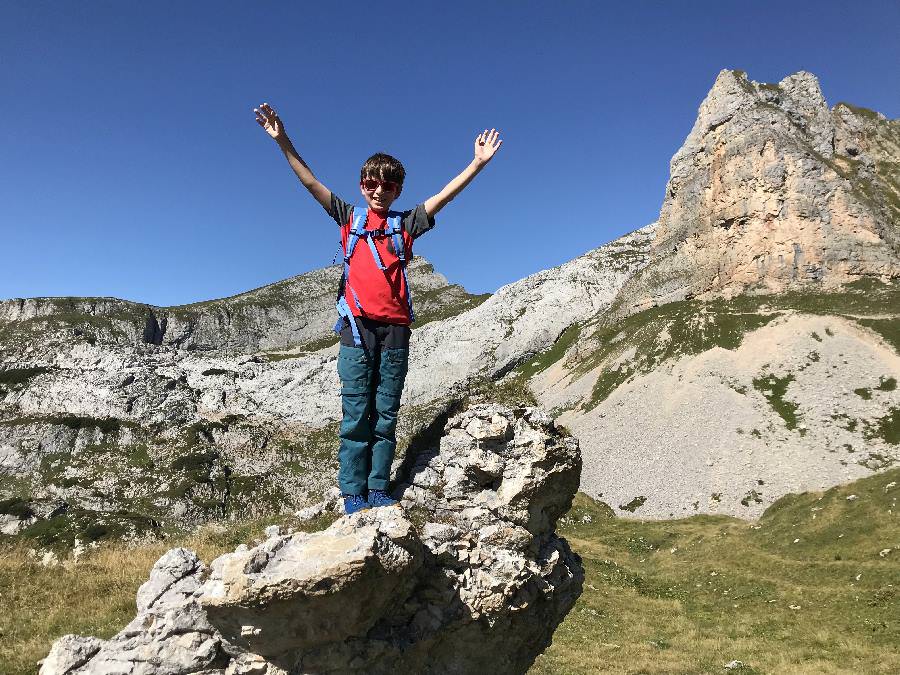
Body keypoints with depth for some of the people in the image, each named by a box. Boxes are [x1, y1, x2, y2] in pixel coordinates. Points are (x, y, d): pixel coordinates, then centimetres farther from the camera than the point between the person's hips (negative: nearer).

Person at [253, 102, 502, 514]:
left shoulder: (406, 223, 15)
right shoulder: (349, 217, 14)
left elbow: (445, 195, 9)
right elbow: (310, 182, 8)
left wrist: (478, 164, 2)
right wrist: (283, 142, -1)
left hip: (395, 328, 1)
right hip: (357, 326, -1)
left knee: (386, 414, 4)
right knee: (356, 414, -1)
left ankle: (378, 491, 10)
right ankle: (353, 495, 5)